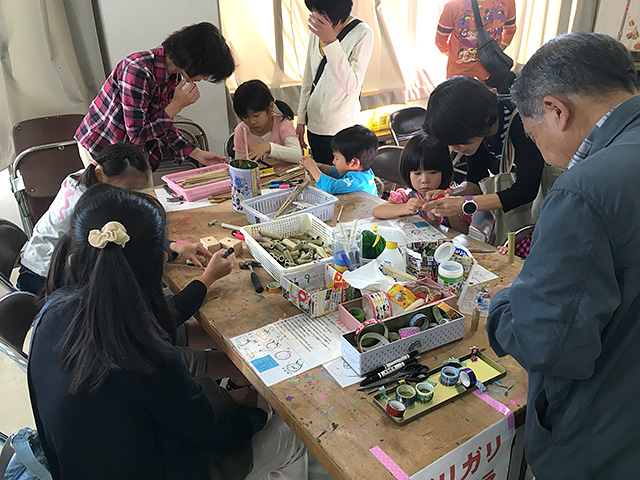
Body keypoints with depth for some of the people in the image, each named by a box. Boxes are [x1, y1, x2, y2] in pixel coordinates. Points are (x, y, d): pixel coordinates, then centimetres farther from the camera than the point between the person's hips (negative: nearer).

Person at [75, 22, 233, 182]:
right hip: (101, 149, -7)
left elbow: (162, 126, 4)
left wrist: (198, 154, -4)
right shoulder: (137, 70, -29)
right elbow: (137, 135, -27)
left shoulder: (174, 75, -4)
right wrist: (177, 106, -25)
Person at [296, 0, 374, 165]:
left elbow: (352, 85, -24)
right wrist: (301, 120, 14)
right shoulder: (317, 30, 5)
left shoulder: (362, 34, -13)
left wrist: (330, 42, -29)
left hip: (342, 130, -6)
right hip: (314, 125, 6)